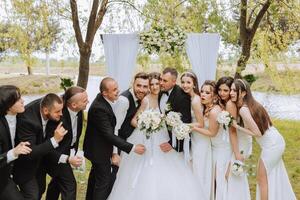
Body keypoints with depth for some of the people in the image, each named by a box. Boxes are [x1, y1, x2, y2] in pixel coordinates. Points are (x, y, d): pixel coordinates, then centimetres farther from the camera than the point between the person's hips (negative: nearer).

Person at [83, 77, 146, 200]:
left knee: (96, 174, 27)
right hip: (99, 150, -10)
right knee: (104, 181, 1)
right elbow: (110, 135, -34)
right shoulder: (99, 108, -34)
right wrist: (132, 148, -33)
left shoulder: (102, 98, -7)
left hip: (97, 146, 10)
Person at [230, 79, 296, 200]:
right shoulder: (251, 103, 3)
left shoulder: (243, 109, -23)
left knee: (262, 179, 5)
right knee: (273, 178, 23)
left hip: (271, 145, -9)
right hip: (276, 141, 9)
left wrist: (237, 126, -18)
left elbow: (257, 133, -22)